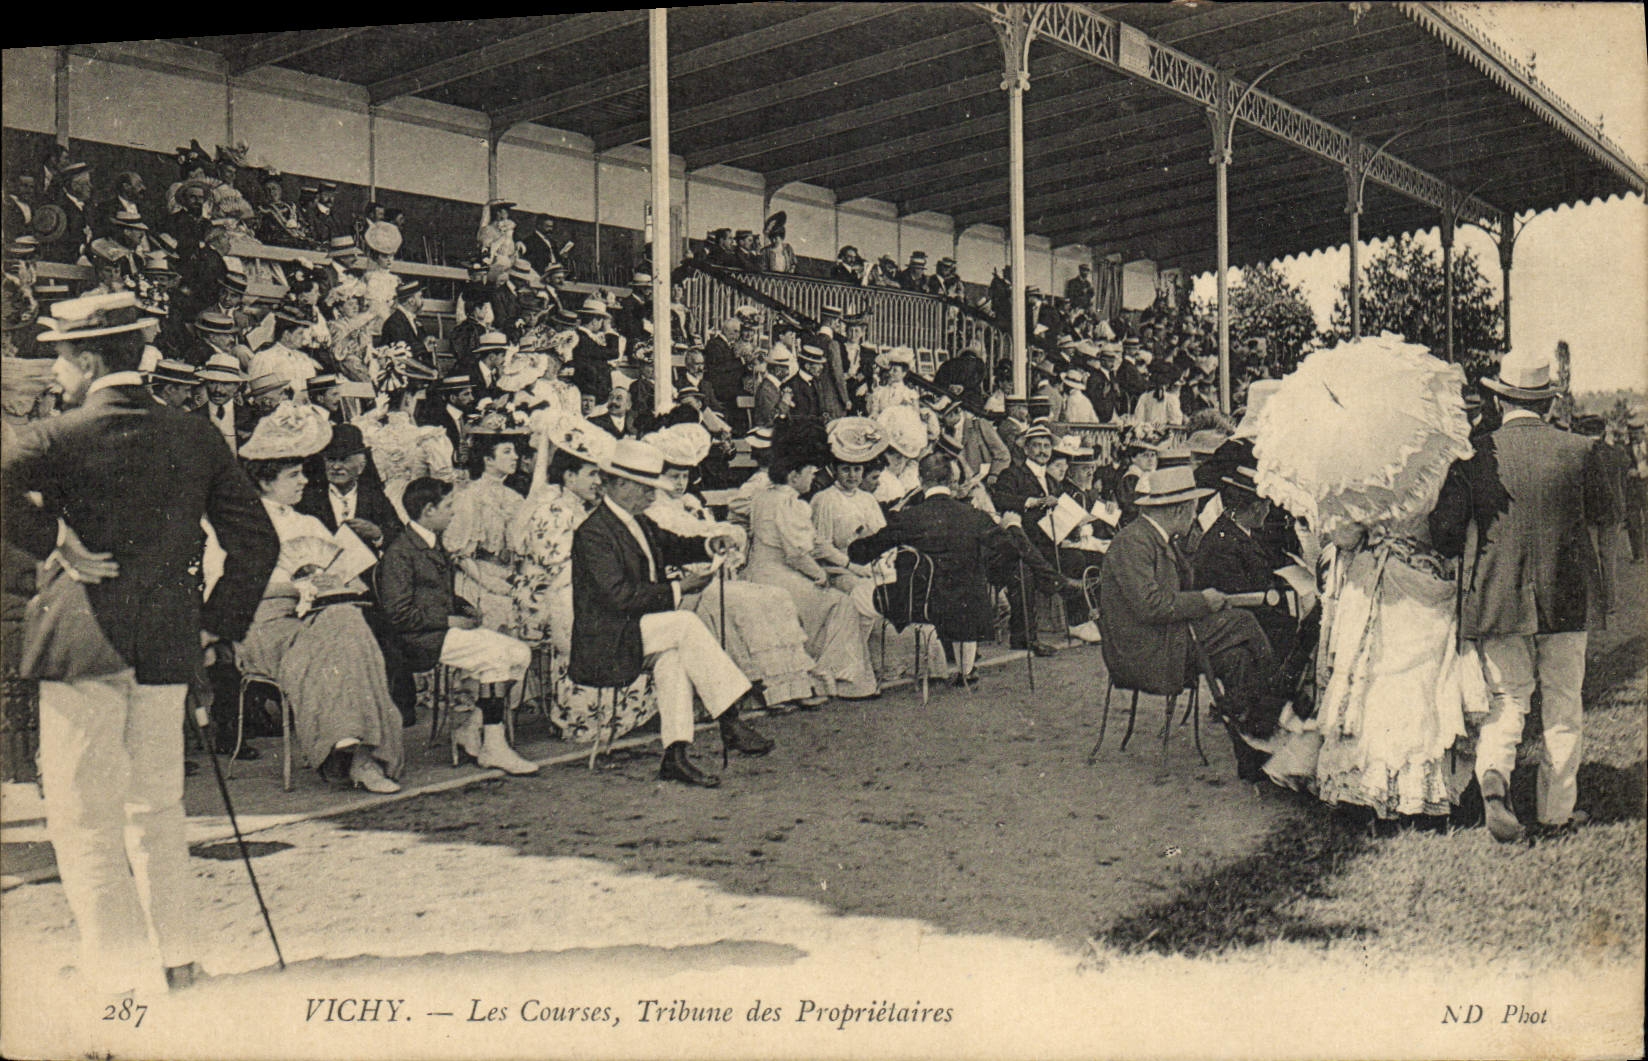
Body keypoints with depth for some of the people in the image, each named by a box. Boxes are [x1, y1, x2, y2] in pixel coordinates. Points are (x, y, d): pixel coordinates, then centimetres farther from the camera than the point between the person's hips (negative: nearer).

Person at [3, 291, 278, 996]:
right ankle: (178, 958, 24)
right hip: (168, 645, 5)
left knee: (83, 818, 6)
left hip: (81, 643, -5)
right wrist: (219, 619, 9)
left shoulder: (59, 436, -8)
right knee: (157, 808, 17)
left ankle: (121, 974, 10)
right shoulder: (195, 437, 4)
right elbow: (257, 540, 3)